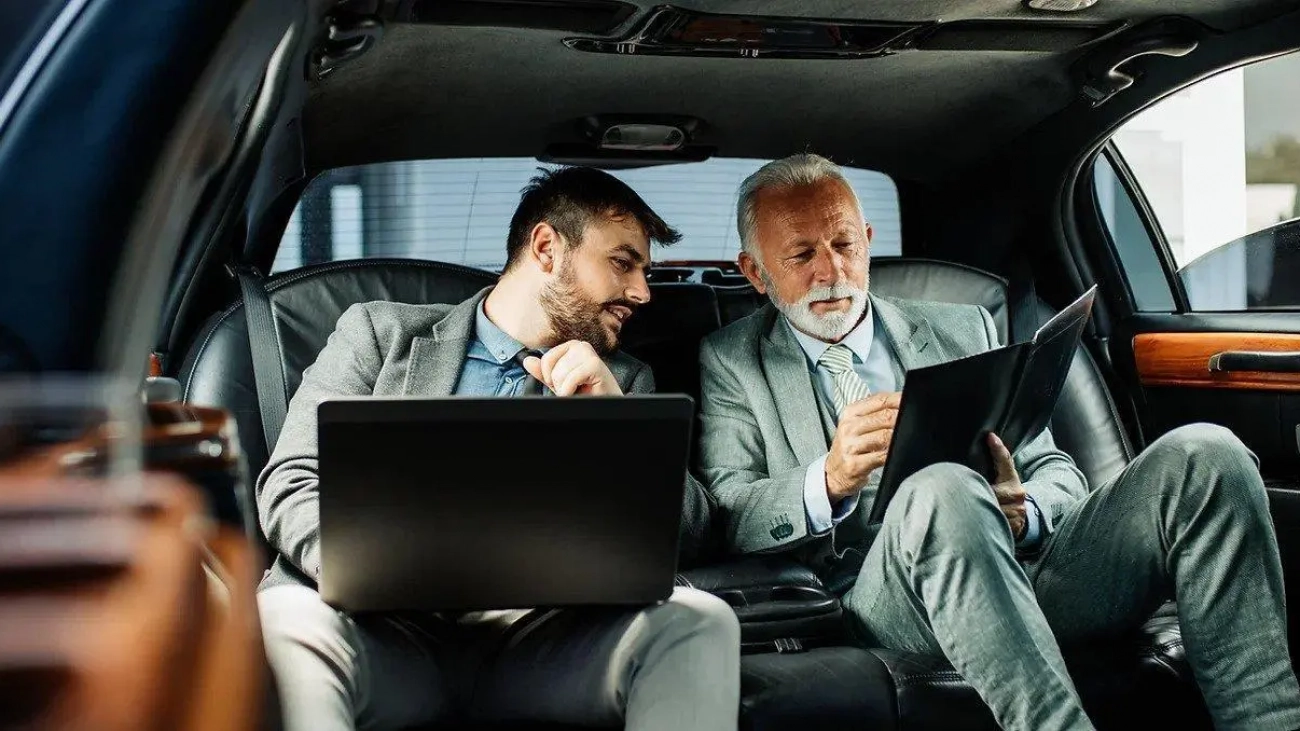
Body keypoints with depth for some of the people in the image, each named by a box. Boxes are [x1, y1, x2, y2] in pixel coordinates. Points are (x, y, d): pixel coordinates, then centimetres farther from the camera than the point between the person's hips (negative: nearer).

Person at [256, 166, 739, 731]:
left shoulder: (622, 381, 21)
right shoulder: (380, 332, 13)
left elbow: (687, 529, 10)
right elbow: (290, 483, 3)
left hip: (538, 632, 2)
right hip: (391, 625, -2)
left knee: (699, 622, -26)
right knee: (286, 621, -36)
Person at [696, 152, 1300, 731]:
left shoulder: (962, 330, 24)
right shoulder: (730, 364, 16)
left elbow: (1056, 472, 20)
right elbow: (727, 515, 2)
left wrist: (1021, 510, -6)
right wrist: (828, 481, -19)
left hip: (1030, 568, 4)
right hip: (883, 599, -4)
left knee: (1203, 455, -20)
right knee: (942, 490, -39)